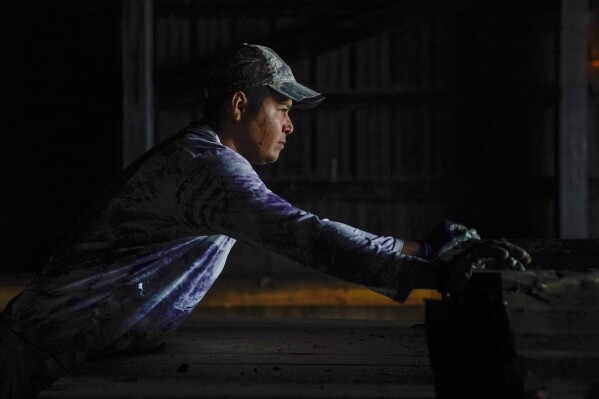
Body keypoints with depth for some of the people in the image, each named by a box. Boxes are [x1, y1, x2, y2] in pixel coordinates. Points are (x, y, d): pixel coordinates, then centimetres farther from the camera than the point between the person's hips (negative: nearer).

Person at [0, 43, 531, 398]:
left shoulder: (209, 165, 15)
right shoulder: (204, 163, -21)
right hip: (53, 356, -10)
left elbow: (299, 236, 20)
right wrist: (432, 274, -37)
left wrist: (421, 247, 15)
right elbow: (305, 237, -34)